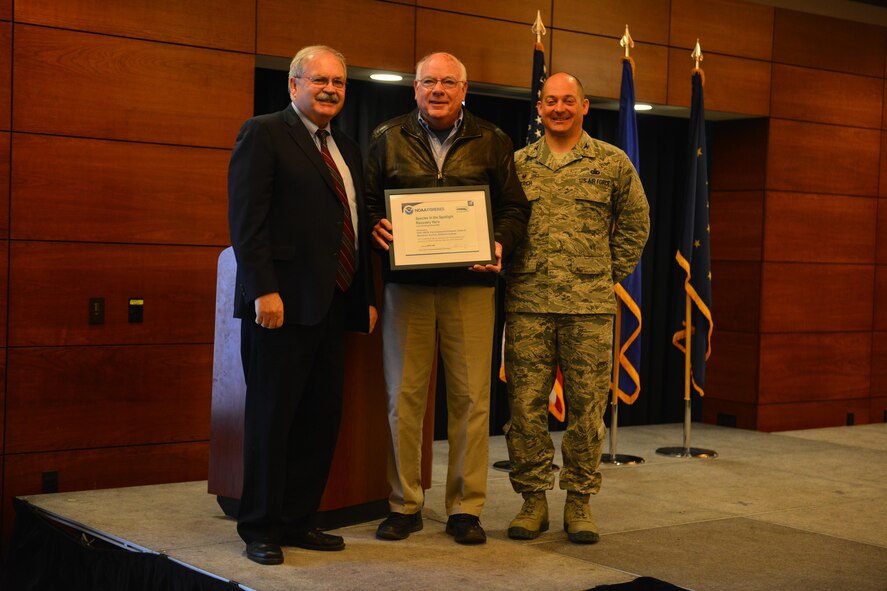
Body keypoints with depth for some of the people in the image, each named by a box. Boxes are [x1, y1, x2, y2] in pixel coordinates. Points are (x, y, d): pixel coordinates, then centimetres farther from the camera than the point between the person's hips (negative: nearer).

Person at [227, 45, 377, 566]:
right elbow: (246, 219, -11)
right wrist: (263, 289, -19)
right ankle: (260, 529, 11)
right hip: (283, 303, -7)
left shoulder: (347, 150, 20)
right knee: (272, 416, 0)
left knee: (323, 418, 9)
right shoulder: (263, 134, -3)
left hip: (334, 305, 7)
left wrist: (367, 297, 15)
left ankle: (298, 521, 19)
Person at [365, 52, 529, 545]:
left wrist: (500, 244, -10)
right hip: (406, 283, 1)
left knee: (472, 395, 0)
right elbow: (365, 200, 12)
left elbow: (515, 207, 9)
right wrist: (376, 227, -9)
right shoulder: (388, 139, 11)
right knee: (404, 394, 2)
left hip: (470, 284, 0)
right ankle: (405, 504, 13)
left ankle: (467, 508, 10)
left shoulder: (491, 142, 9)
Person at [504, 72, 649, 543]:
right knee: (525, 404, 1)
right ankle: (533, 498, 13)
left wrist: (611, 274, 8)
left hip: (589, 306, -1)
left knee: (586, 407, 3)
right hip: (527, 304, 1)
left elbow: (635, 224, 14)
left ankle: (579, 500, 14)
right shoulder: (517, 164, 10)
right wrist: (509, 269, 6)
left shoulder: (612, 163, 7)